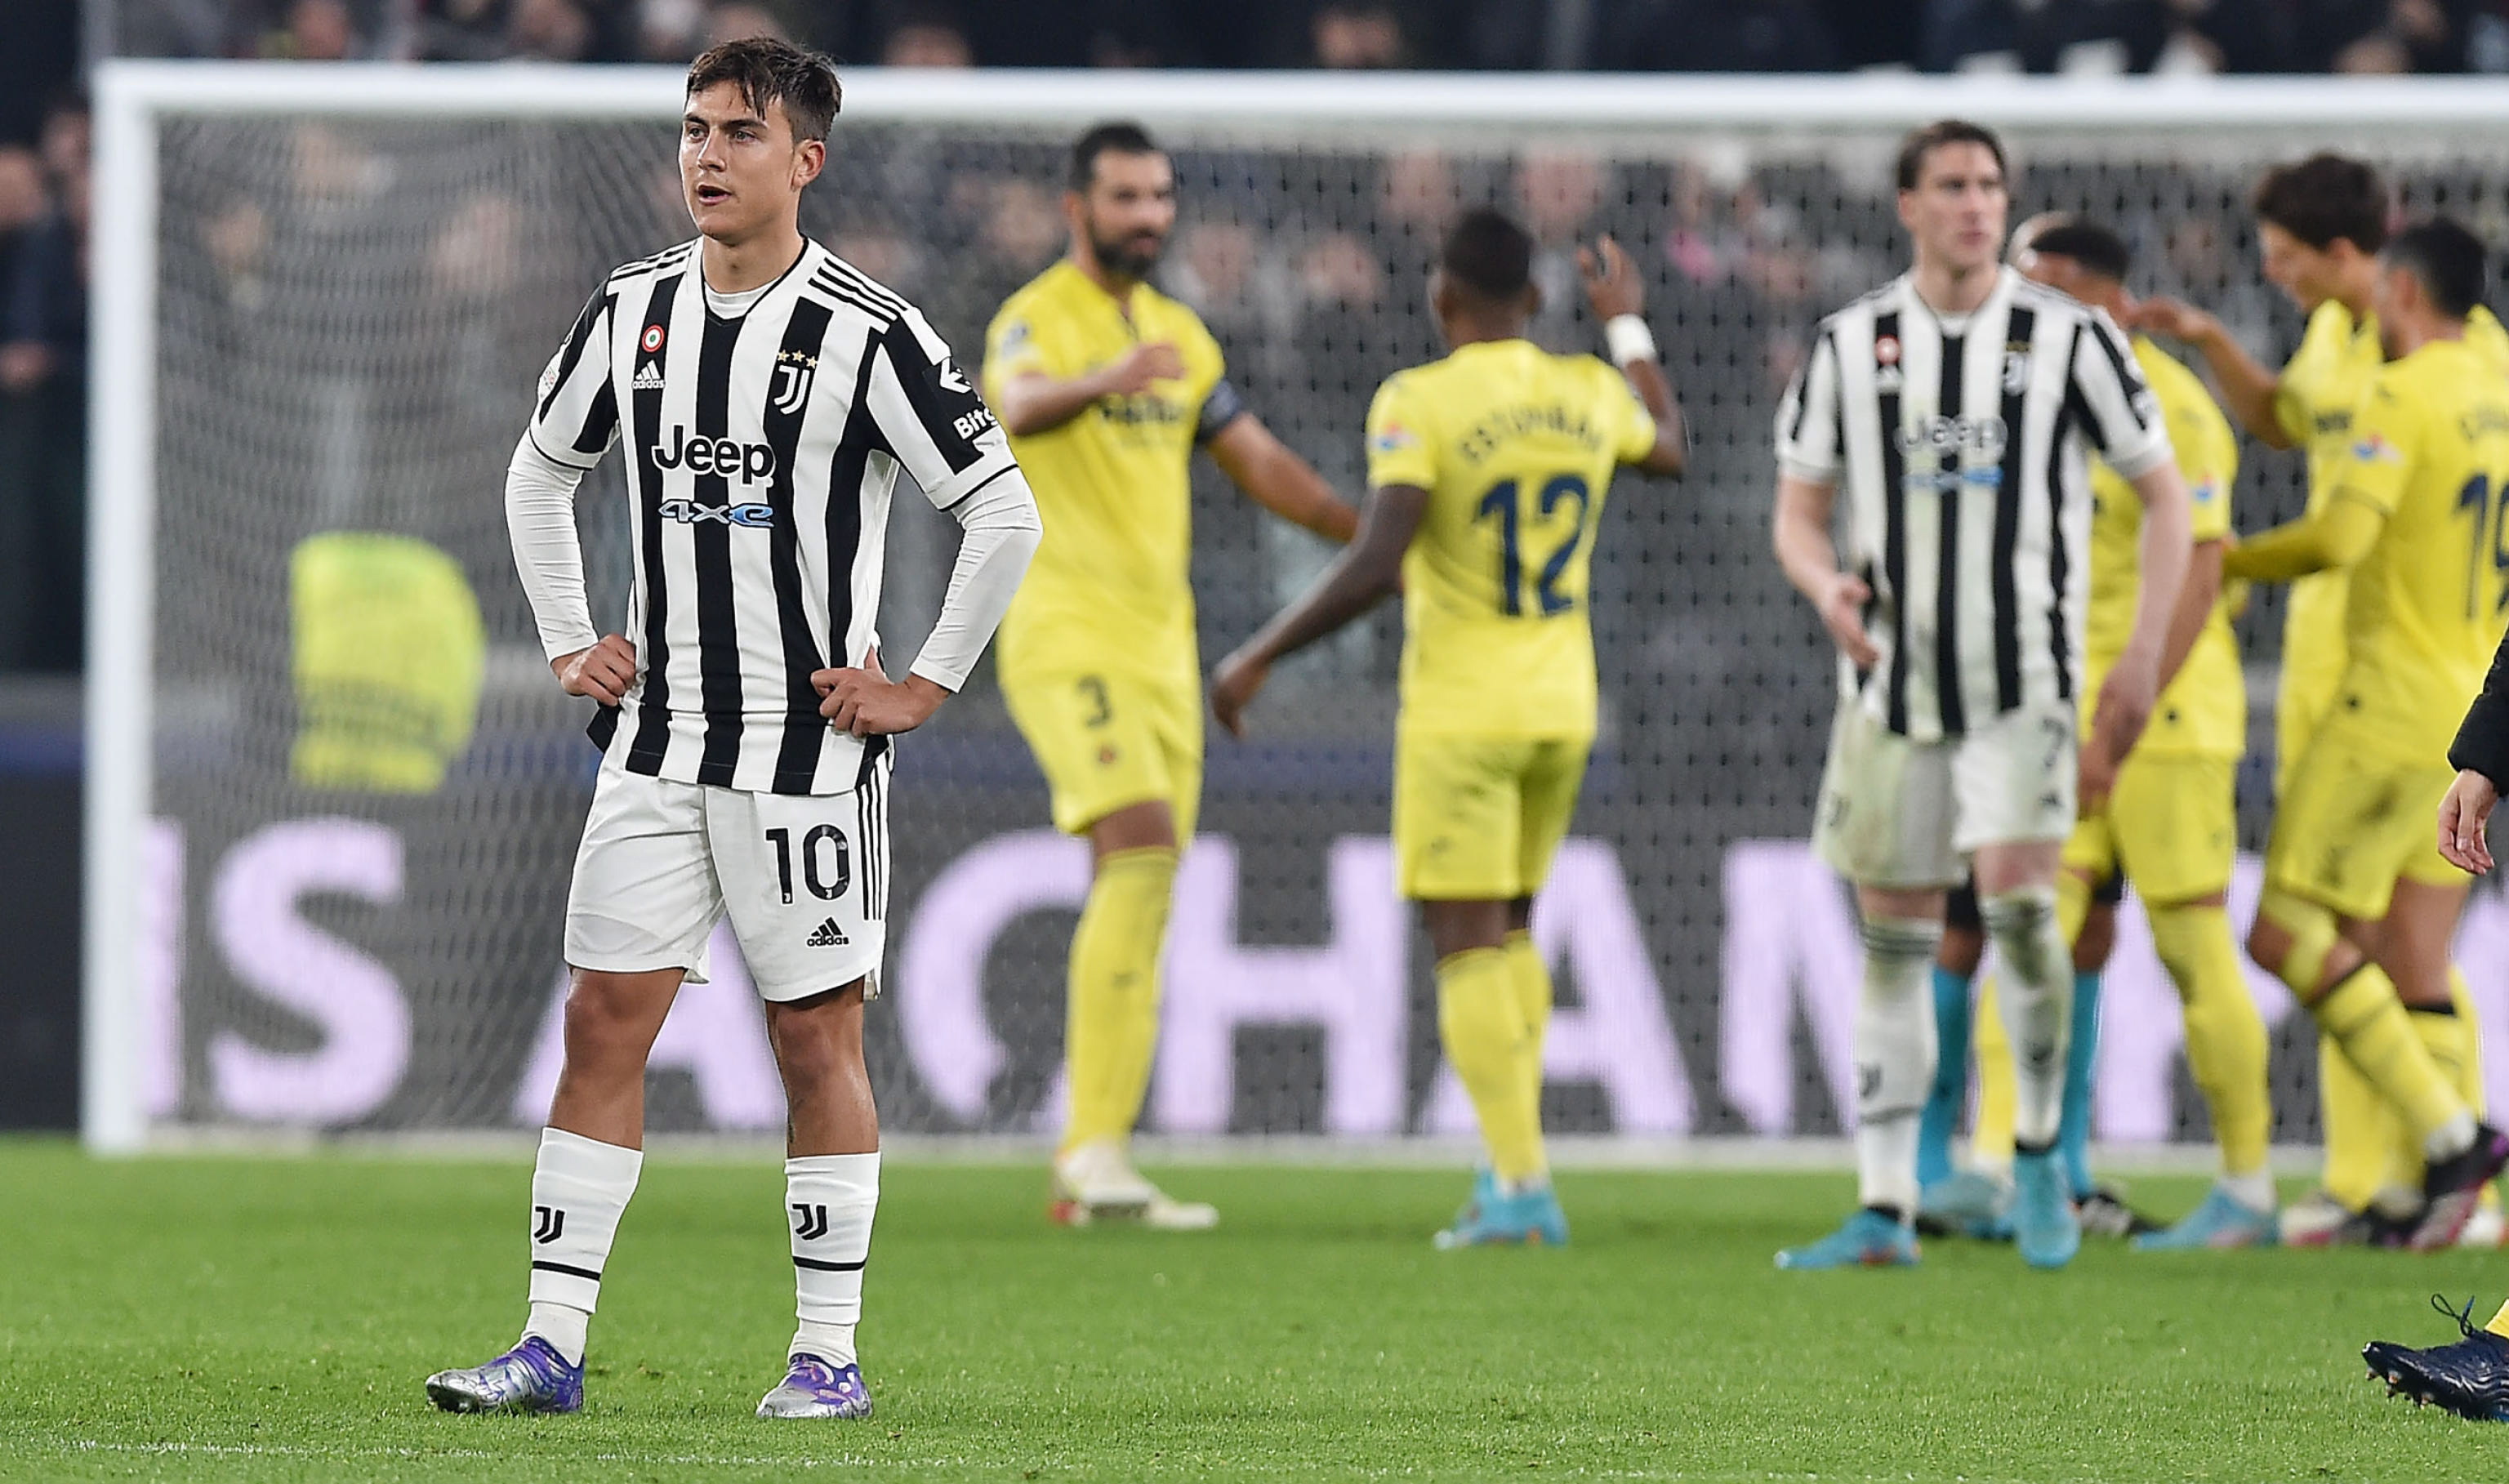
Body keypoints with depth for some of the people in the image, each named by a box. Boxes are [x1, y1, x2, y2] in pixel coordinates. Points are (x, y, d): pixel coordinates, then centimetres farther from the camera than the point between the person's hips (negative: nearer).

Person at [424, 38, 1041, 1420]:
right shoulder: (632, 311, 6)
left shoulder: (868, 335, -9)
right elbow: (539, 470, 23)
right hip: (657, 736, 5)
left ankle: (829, 1352, 7)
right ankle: (552, 1344, 2)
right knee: (604, 1017, 0)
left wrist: (926, 684, -8)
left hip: (811, 747, -5)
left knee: (815, 1037, 0)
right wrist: (568, 643, 14)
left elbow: (1004, 512, -8)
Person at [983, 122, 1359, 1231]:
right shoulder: (1038, 318, -8)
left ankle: (1085, 1171, 11)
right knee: (1143, 848, -23)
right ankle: (1100, 1146, -24)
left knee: (1137, 898, 6)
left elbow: (1260, 463, 23)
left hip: (1162, 647, 8)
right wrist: (1106, 379, -52)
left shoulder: (1178, 336, 17)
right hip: (1066, 634, -8)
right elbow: (1018, 408, -31)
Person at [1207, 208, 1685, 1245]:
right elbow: (1669, 451, 28)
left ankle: (1522, 1182, -12)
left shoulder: (1418, 404, -13)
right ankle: (1510, 1160, 12)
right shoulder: (1589, 395, 4)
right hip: (1562, 710, 6)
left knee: (1467, 942, -3)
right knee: (1509, 930, 19)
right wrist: (1629, 327, 42)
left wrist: (1258, 657, -13)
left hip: (1461, 715, -6)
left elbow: (1374, 566, -23)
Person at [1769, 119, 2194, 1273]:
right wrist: (1826, 585, -14)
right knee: (1892, 941, 4)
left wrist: (2145, 653, -4)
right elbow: (1799, 508, 9)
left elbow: (2164, 496, 4)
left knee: (2020, 901, -18)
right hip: (1891, 682, 3)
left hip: (2024, 685, -3)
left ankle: (2040, 1156, 2)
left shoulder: (2070, 338, -2)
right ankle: (1885, 1209, 8)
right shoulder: (1850, 344, 4)